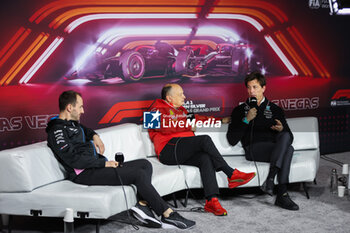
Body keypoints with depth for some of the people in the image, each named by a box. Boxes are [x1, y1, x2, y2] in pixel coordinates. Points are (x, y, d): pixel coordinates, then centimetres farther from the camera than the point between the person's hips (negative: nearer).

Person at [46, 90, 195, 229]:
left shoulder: (72, 123, 19)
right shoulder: (57, 131, -11)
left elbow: (84, 129, 43)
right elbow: (73, 159, -21)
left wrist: (94, 136, 19)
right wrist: (104, 163, -16)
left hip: (97, 165, 11)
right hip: (85, 174, -11)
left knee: (145, 165, 1)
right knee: (139, 174, -21)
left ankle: (142, 205, -17)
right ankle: (168, 215, -14)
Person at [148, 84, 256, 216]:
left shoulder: (181, 110, 31)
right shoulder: (157, 109, 6)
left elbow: (197, 118, 40)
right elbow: (164, 127, -12)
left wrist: (221, 120, 39)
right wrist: (187, 125, -6)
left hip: (184, 153, 7)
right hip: (168, 150, -7)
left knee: (206, 158, -27)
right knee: (205, 139, -27)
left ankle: (211, 201, -36)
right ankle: (231, 174, -22)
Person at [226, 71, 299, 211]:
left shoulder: (275, 109, 21)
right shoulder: (240, 110, 15)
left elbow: (289, 137, 16)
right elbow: (232, 140, 5)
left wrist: (281, 129, -9)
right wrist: (246, 120, -6)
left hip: (275, 149, 3)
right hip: (253, 149, -3)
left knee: (285, 136, -33)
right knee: (288, 149, -30)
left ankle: (270, 178, -40)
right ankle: (282, 195, -36)